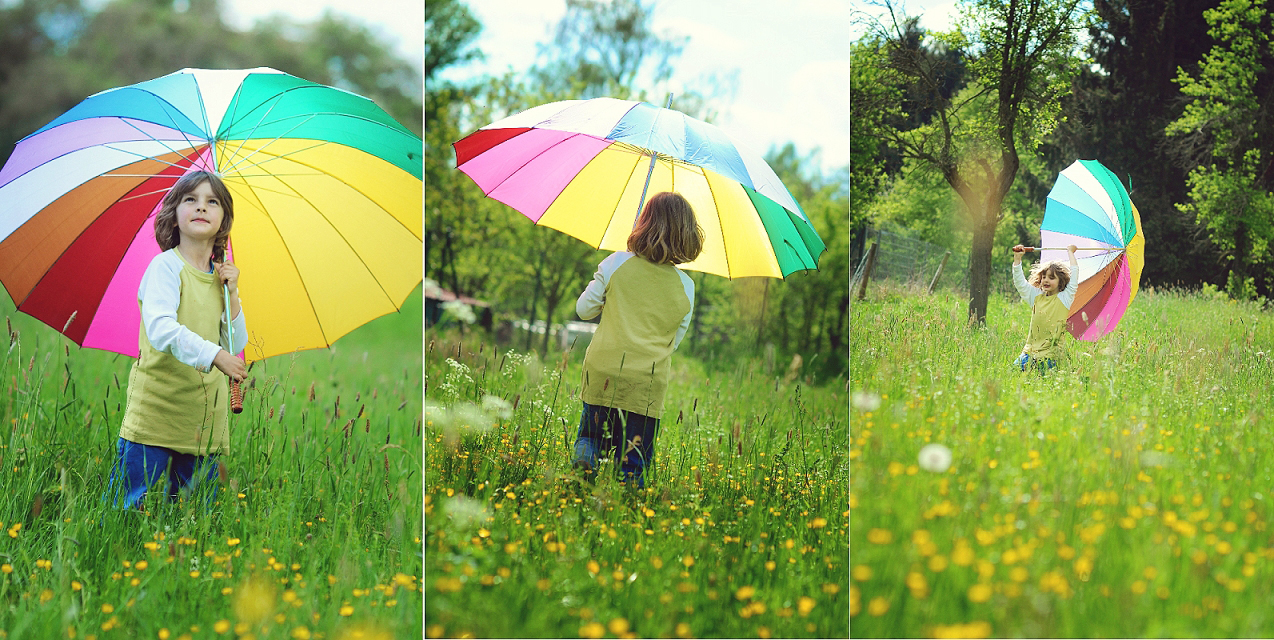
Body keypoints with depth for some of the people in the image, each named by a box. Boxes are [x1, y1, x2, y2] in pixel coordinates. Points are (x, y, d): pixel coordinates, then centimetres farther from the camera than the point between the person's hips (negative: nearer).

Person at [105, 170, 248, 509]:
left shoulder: (220, 275, 13)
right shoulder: (166, 265, -6)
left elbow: (237, 347, 13)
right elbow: (160, 329, -23)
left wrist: (231, 294, 2)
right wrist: (214, 355, -33)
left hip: (204, 423, 6)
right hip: (155, 413, -6)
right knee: (127, 507, -8)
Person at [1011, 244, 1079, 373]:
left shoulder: (1064, 298, 0)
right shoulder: (1036, 297, 11)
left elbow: (1074, 275, -4)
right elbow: (1019, 282, 12)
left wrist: (1070, 253, 7)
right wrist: (1017, 258, 5)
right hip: (1030, 351, 4)